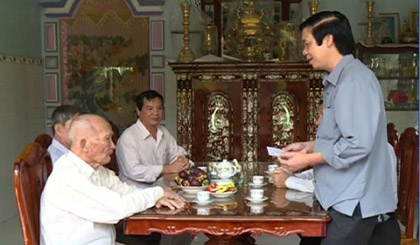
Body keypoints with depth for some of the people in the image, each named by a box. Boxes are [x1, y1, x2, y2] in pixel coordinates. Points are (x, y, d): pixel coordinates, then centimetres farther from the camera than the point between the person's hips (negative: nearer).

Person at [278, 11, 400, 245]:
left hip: (355, 201, -10)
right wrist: (309, 146, 9)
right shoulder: (339, 80, 15)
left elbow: (358, 144, -24)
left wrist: (307, 160, -15)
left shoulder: (354, 80, -17)